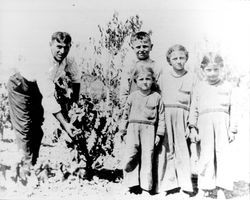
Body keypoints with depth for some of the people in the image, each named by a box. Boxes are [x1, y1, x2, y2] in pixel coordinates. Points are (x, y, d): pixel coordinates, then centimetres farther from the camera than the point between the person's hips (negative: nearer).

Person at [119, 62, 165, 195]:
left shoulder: (157, 97, 6)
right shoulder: (132, 96, 10)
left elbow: (161, 117, 7)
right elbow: (126, 113, 14)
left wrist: (159, 134, 3)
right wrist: (123, 129, 10)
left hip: (149, 129, -1)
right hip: (133, 127, 1)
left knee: (147, 156, -1)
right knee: (131, 155, -9)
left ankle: (146, 186, 8)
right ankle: (133, 184, 2)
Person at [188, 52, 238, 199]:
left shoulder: (228, 87, 9)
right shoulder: (199, 87, 11)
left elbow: (233, 109, 7)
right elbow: (194, 109, 11)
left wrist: (233, 129, 1)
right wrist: (193, 128, 4)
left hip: (222, 123, 0)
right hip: (205, 124, 0)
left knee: (223, 155, 0)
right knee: (206, 156, 2)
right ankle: (204, 188, 13)